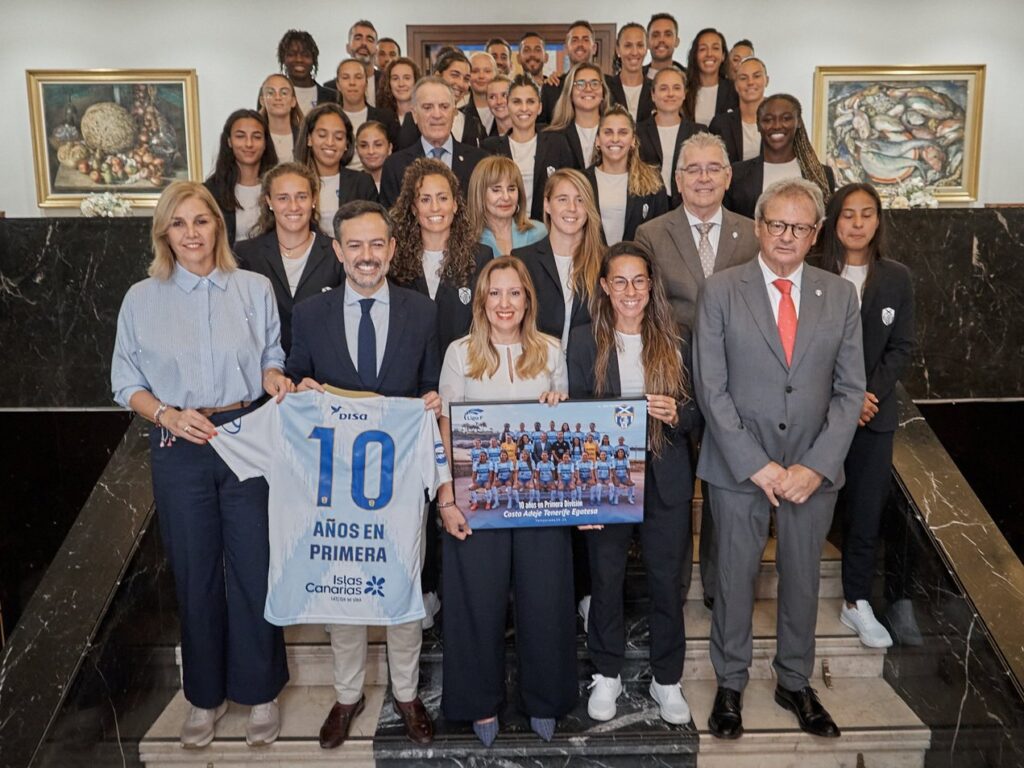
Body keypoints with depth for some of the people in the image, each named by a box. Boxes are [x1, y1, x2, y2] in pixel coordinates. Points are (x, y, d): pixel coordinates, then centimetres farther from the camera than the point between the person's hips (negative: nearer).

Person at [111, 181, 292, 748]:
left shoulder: (254, 289, 2)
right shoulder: (142, 299, 2)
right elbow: (126, 382, 5)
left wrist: (274, 377, -13)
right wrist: (167, 415, -12)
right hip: (179, 449, 1)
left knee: (254, 567, 4)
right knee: (195, 573, 12)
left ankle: (259, 689, 25)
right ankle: (205, 695, 31)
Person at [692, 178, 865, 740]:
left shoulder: (840, 295, 3)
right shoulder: (721, 291, -4)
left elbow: (850, 390, 1)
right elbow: (710, 387, -8)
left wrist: (817, 466, -10)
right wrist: (755, 464, -13)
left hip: (813, 469, 2)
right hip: (738, 467, -2)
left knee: (803, 579, 16)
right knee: (735, 577, 11)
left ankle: (795, 682, 37)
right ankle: (730, 683, 32)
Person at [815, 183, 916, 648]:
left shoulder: (897, 279, 4)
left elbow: (901, 348, 4)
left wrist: (871, 392, -10)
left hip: (873, 412, 2)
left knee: (866, 509, 7)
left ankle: (857, 603, 21)